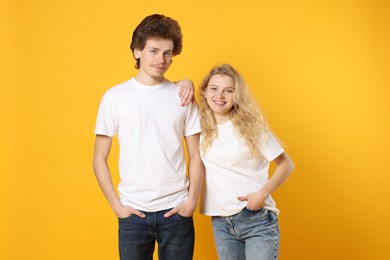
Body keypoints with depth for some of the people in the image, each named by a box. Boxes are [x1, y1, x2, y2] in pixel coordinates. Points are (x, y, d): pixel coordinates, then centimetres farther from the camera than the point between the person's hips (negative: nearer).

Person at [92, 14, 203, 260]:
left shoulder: (183, 96, 3)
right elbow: (100, 159, 3)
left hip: (176, 211, 1)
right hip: (133, 212, 0)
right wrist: (116, 205, -4)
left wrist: (192, 199, -4)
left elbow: (196, 155, 6)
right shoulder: (115, 96, 0)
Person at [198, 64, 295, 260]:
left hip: (257, 219, -4)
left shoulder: (251, 126, -6)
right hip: (220, 222, 4)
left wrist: (263, 193, -15)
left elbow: (286, 164, -2)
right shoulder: (201, 125, 3)